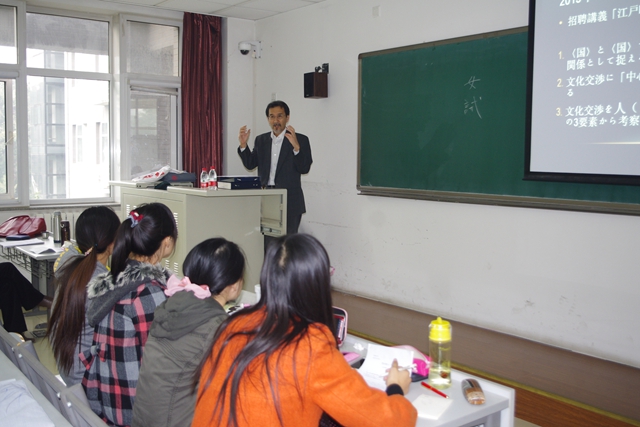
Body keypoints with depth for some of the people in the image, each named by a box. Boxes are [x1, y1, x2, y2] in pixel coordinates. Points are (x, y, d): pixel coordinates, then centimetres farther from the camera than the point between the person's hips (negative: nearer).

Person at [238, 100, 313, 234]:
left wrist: (296, 147, -24)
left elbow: (305, 168, -10)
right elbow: (250, 165, 11)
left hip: (289, 201, -4)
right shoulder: (261, 140, 13)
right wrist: (243, 145, -3)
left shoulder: (300, 140, -1)